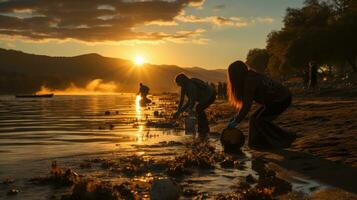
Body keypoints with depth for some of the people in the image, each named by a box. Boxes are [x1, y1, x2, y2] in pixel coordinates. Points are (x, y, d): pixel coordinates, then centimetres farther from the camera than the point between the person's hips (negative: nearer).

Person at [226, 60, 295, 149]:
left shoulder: (250, 81, -22)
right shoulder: (251, 77, 7)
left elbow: (247, 104, -23)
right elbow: (246, 102, 11)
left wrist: (236, 121, -17)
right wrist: (236, 117, 7)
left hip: (281, 100, -9)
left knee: (258, 120, -9)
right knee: (255, 118, 6)